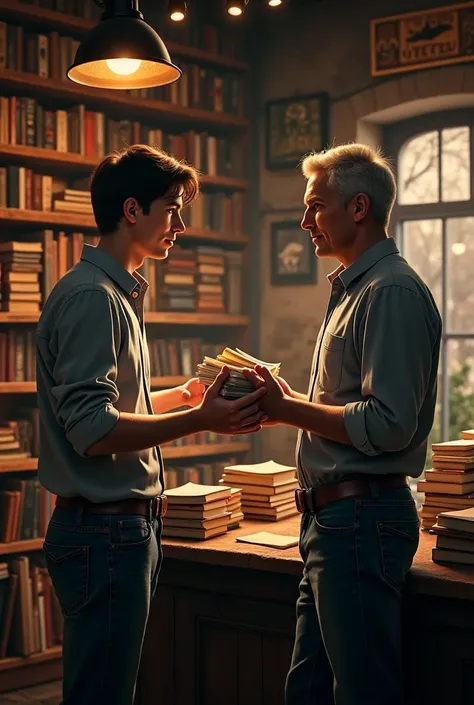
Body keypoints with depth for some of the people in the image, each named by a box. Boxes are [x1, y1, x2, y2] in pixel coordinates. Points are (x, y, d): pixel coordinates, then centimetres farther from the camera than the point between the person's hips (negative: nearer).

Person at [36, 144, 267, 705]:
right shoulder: (91, 297, -16)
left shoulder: (119, 293, 17)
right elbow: (92, 429, -23)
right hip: (104, 528, -10)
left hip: (127, 524, 10)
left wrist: (185, 394, 16)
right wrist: (201, 420, -26)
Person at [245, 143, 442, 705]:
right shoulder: (352, 290, 18)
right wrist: (285, 403, 7)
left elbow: (388, 425, -22)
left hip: (362, 521, -10)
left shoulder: (392, 292, -14)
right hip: (334, 520, 10)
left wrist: (287, 409, -13)